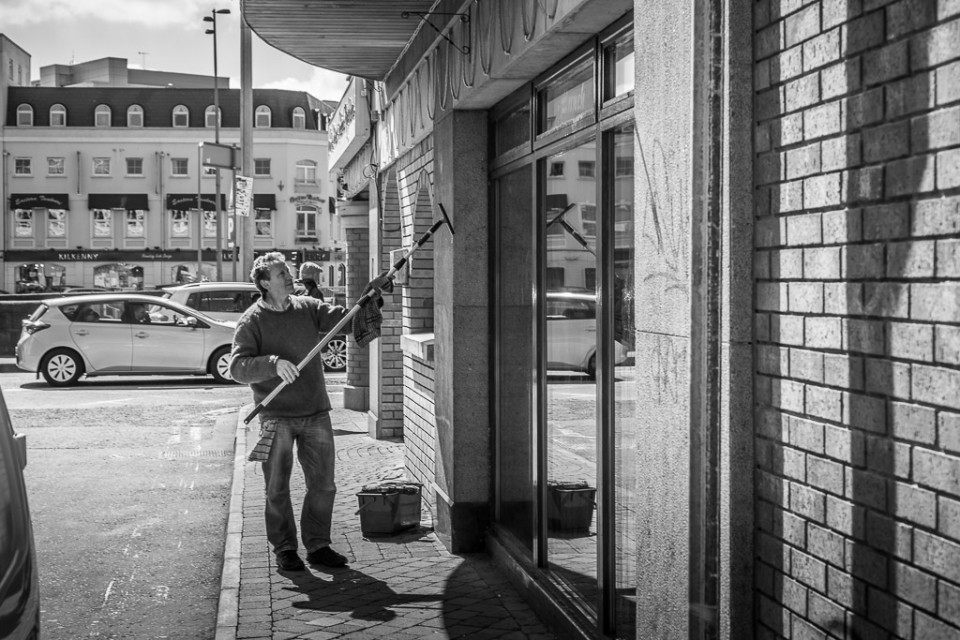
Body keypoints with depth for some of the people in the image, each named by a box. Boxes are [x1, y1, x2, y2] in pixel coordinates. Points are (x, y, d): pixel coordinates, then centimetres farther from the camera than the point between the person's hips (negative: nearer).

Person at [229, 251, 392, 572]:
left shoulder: (308, 308, 6)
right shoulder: (251, 321, -6)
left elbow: (347, 318, 2)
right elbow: (238, 367, -14)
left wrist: (371, 296, -13)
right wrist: (273, 363, -29)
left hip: (316, 413, 4)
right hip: (276, 417, -4)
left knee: (323, 484, 8)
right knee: (277, 489, 4)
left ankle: (318, 546, 21)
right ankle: (284, 549, 17)